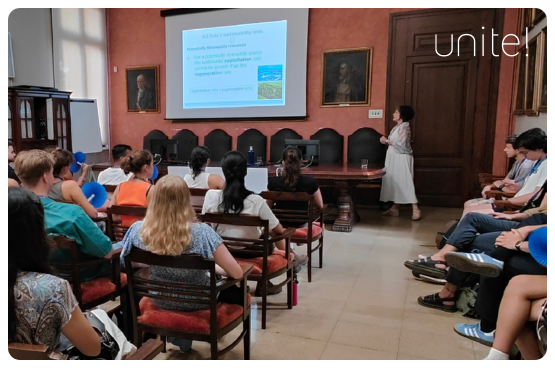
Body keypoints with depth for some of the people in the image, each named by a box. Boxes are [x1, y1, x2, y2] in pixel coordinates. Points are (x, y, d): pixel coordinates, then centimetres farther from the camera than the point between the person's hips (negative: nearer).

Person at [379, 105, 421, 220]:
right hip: (395, 159, 10)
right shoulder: (398, 127, 16)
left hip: (402, 159, -10)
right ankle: (395, 208, 15)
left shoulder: (404, 127, -13)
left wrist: (387, 141, -15)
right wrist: (386, 141, -1)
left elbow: (401, 144, -21)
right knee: (395, 183, 10)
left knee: (405, 183, -9)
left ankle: (416, 209, -5)